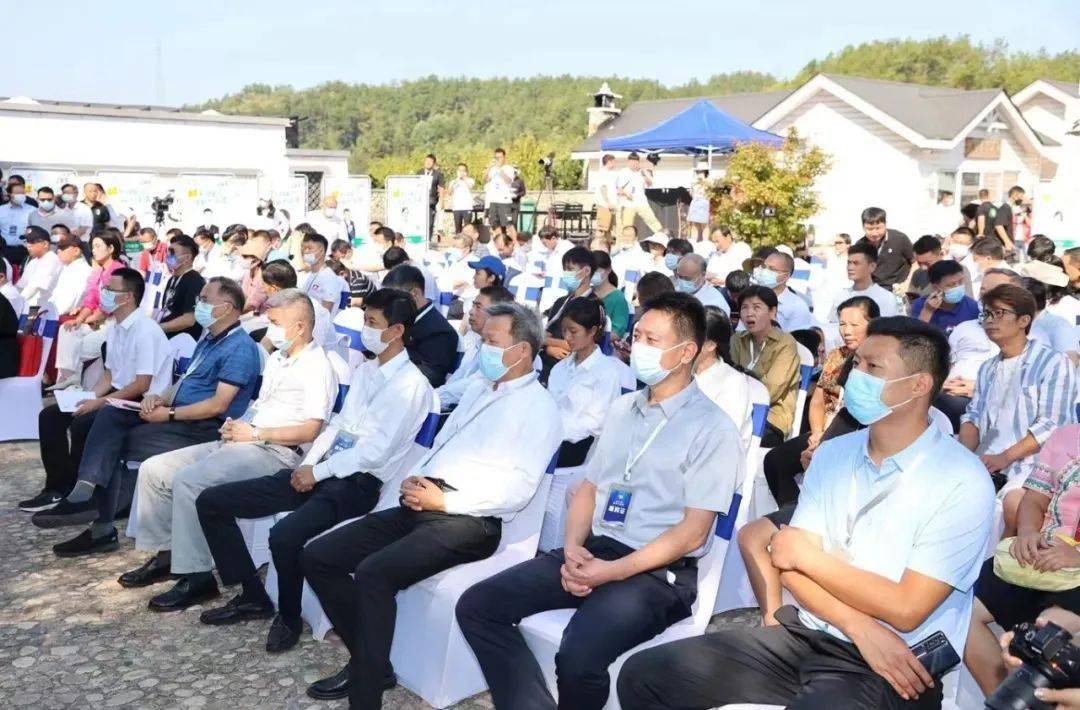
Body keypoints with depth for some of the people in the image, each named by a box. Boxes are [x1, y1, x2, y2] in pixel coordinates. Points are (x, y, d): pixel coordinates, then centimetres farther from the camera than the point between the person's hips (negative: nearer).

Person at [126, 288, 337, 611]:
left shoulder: (317, 367, -10)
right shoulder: (276, 358, 19)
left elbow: (309, 430, -17)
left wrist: (254, 433, -13)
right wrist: (238, 424, 6)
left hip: (275, 452, -10)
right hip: (242, 442, 10)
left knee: (188, 480, -27)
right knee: (154, 469, 3)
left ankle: (197, 578, -18)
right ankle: (164, 554, 12)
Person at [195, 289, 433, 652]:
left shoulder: (411, 384, -11)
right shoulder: (365, 369, 16)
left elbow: (376, 451, -17)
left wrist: (318, 472, -12)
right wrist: (307, 464, 1)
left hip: (356, 483, -9)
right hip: (320, 471, 9)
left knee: (284, 536, -35)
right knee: (211, 501, 2)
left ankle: (289, 617, -5)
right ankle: (252, 597, 11)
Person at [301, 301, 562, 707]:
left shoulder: (539, 407, -5)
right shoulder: (478, 389, 20)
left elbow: (519, 489, -15)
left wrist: (444, 500, -16)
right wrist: (414, 481, 2)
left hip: (469, 521, -8)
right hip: (421, 507, 9)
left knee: (373, 572, -30)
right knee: (317, 557, -2)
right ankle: (367, 661, 9)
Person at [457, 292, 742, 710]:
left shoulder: (713, 428, -7)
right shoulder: (622, 410, 14)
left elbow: (692, 533, -11)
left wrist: (614, 571, -19)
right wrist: (573, 548, -5)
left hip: (658, 570, -6)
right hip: (593, 550, 7)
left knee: (579, 656, -31)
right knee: (477, 606, -9)